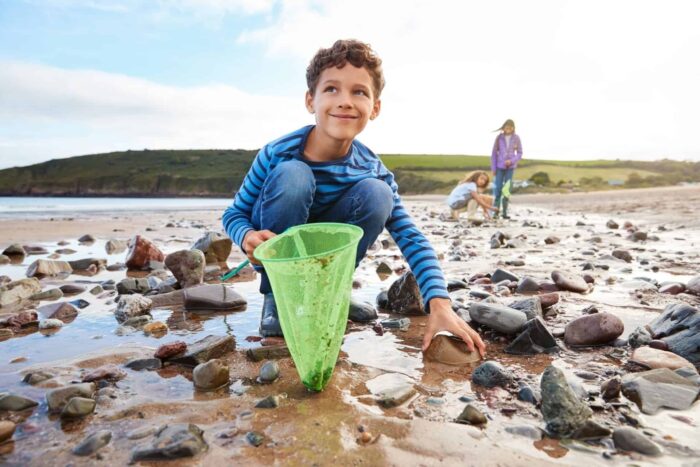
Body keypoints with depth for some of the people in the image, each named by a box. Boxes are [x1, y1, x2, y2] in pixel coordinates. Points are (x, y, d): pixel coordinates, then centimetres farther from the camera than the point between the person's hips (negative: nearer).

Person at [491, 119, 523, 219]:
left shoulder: (516, 138, -1)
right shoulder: (499, 138, -1)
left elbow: (519, 153, 4)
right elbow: (494, 153, 3)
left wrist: (511, 161, -13)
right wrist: (493, 168, 0)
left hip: (510, 167, 0)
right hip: (500, 167, 0)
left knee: (507, 189, 2)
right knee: (498, 189, -4)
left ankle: (504, 212, 8)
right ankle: (496, 211, 3)